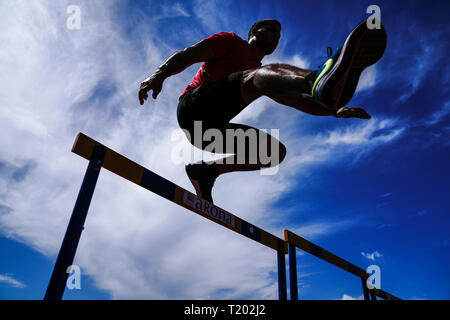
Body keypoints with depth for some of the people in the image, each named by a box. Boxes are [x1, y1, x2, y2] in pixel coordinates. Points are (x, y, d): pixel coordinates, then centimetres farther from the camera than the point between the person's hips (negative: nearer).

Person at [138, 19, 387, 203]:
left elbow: (296, 101, 23)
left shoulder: (262, 74, 29)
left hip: (209, 130, 7)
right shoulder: (231, 41, 13)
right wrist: (161, 73, -20)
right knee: (261, 76, -27)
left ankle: (206, 170, -8)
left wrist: (335, 111, 11)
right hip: (194, 106, -7)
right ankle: (321, 81, -59)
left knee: (276, 151, -3)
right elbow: (188, 54, 0)